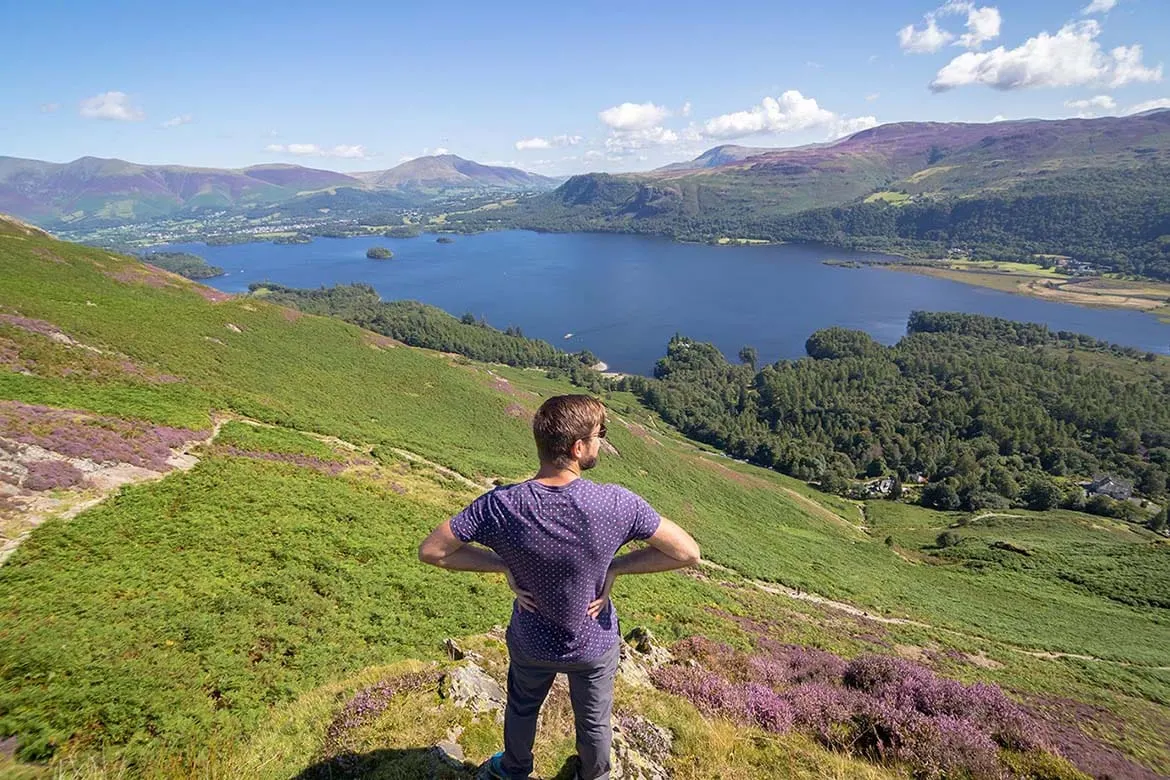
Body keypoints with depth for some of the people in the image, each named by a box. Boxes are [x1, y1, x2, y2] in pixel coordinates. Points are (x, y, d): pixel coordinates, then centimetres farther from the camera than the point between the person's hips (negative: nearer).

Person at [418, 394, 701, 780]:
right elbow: (688, 553, -22)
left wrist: (503, 564, -15)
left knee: (522, 708, 34)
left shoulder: (500, 506, -30)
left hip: (531, 643, 1)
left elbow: (430, 551, -21)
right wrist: (616, 566, -15)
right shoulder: (618, 504, -32)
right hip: (596, 645, -1)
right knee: (594, 720, 30)